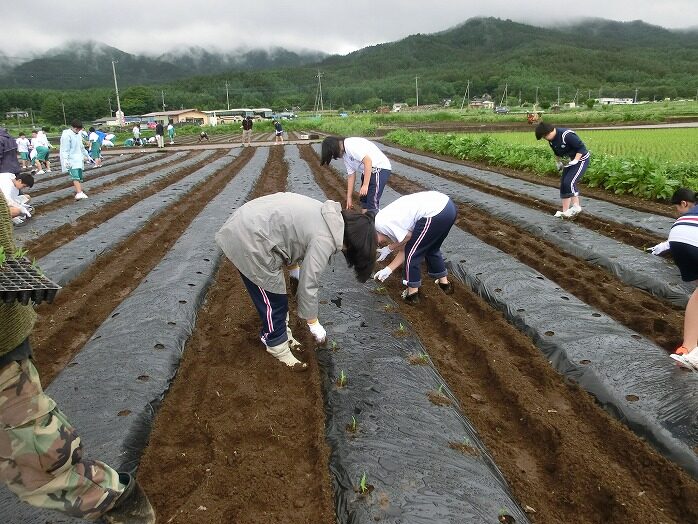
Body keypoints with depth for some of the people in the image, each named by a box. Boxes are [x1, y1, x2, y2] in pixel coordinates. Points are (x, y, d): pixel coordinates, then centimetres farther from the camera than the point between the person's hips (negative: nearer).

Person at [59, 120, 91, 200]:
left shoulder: (79, 134, 14)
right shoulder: (67, 135, -12)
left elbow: (81, 147, 28)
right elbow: (65, 149, -16)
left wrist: (87, 155, 33)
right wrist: (65, 160, -25)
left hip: (79, 159, 9)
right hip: (71, 160, -9)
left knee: (79, 177, 10)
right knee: (75, 176, -22)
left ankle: (79, 193, 19)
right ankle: (79, 193, -35)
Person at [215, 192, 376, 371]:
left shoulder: (330, 216, 7)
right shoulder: (324, 240, -20)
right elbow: (308, 285, -14)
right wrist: (314, 324, 0)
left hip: (248, 223, 10)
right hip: (248, 241, -10)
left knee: (275, 293, 22)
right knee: (273, 300, 4)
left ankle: (281, 332, 39)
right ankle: (278, 347, 24)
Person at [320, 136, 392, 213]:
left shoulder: (351, 145, -19)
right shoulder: (345, 155, 10)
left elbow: (368, 161, -26)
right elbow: (351, 175, 13)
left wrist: (365, 185, -25)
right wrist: (349, 197, 13)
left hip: (380, 169, -10)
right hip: (369, 170, 11)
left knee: (372, 203, -13)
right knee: (363, 200, 14)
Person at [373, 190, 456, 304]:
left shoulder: (379, 223, -1)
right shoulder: (389, 218, 25)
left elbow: (408, 237, -2)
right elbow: (403, 248, 23)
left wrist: (388, 249, 11)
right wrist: (388, 269, 25)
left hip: (435, 213, -10)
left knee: (412, 254, 8)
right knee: (432, 249, 31)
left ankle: (412, 293, 20)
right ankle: (444, 282, 45)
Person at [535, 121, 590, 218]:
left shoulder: (566, 135, -29)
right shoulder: (551, 139, -3)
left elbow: (581, 147, -24)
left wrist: (575, 161, -28)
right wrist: (558, 162, 11)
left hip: (581, 159, -9)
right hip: (569, 162, 9)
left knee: (569, 182, -21)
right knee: (563, 184, 6)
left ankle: (576, 206, -7)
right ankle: (565, 211, 11)